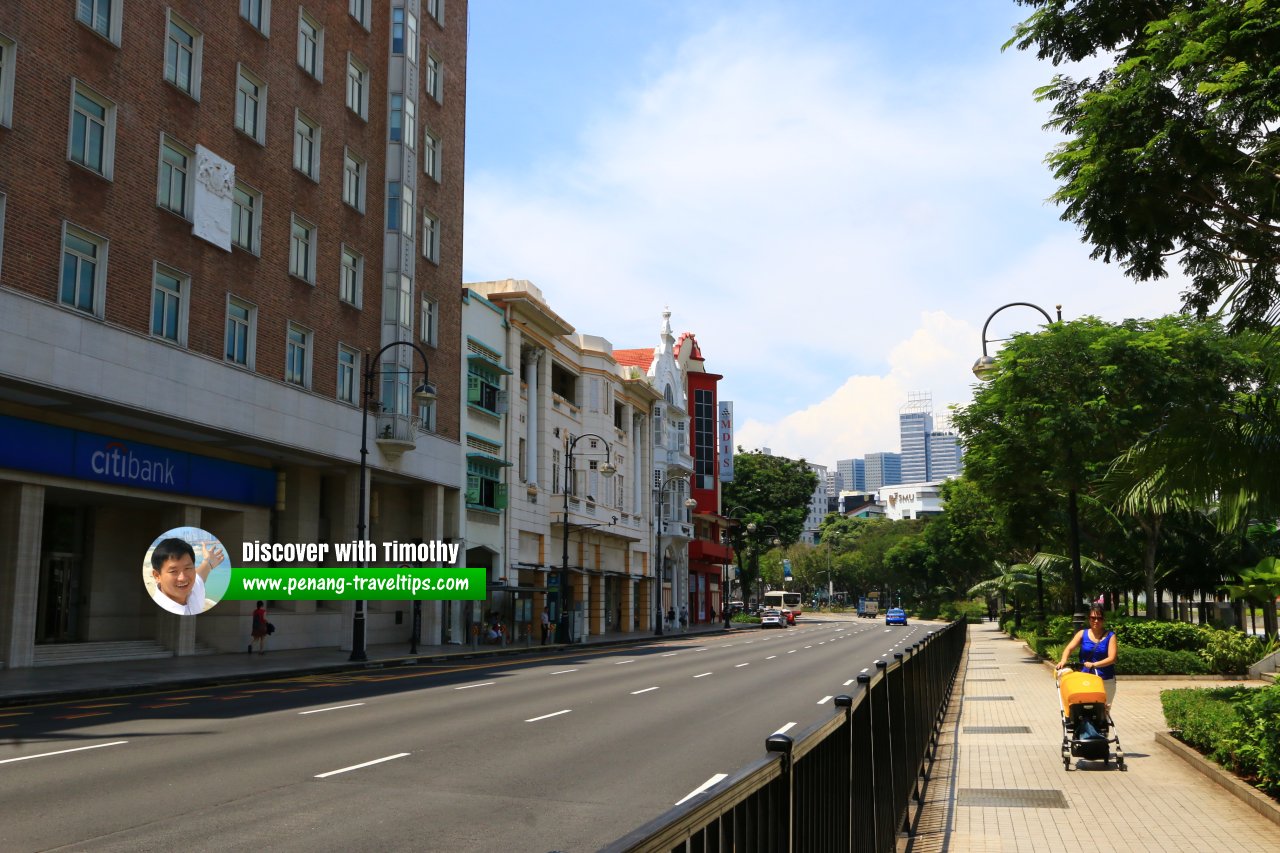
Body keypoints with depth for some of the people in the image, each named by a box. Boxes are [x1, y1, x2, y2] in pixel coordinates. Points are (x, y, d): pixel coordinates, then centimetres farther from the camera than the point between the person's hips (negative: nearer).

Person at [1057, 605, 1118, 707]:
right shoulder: (1082, 634, 4)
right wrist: (1063, 660, -27)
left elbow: (1111, 658, -9)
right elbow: (1069, 648, -7)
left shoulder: (1110, 636, 0)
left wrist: (1094, 665, -23)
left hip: (1106, 681, 0)